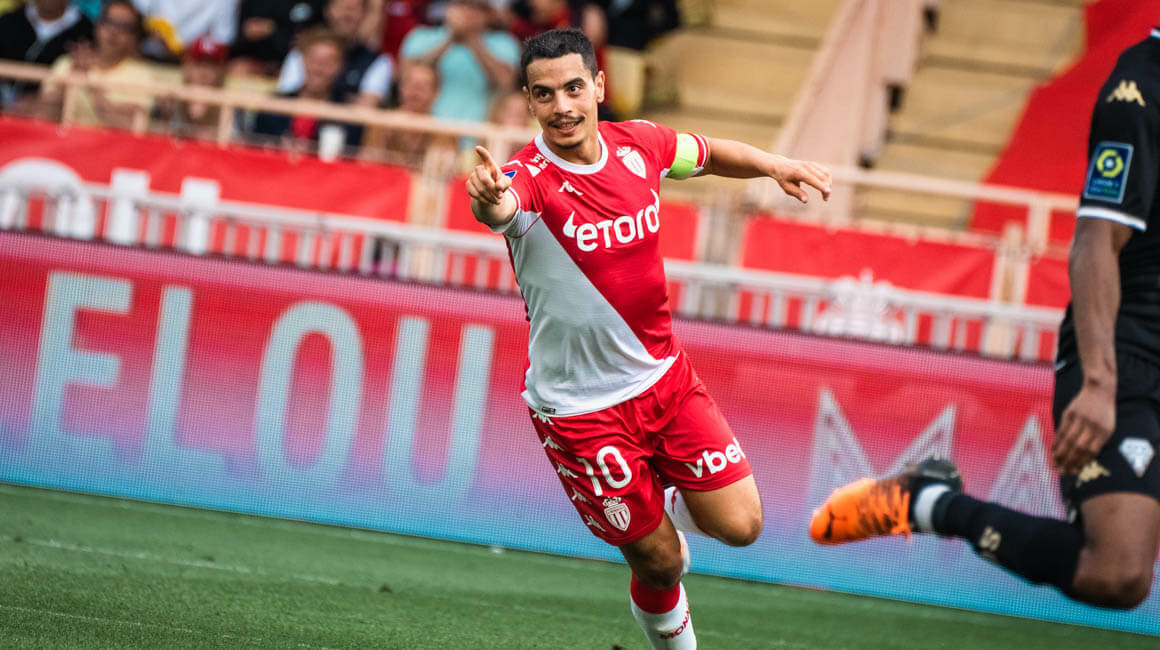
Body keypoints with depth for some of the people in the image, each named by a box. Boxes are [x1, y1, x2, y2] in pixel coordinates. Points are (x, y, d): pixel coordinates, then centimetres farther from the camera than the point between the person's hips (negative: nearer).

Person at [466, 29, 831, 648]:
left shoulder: (638, 145, -5)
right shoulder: (529, 179, -22)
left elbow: (709, 154, 17)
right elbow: (501, 206, -47)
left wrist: (774, 165, -1)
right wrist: (489, 199, -71)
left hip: (665, 376, 5)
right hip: (579, 406, -5)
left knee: (739, 525, -2)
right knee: (659, 564, 1)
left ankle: (674, 506, 31)